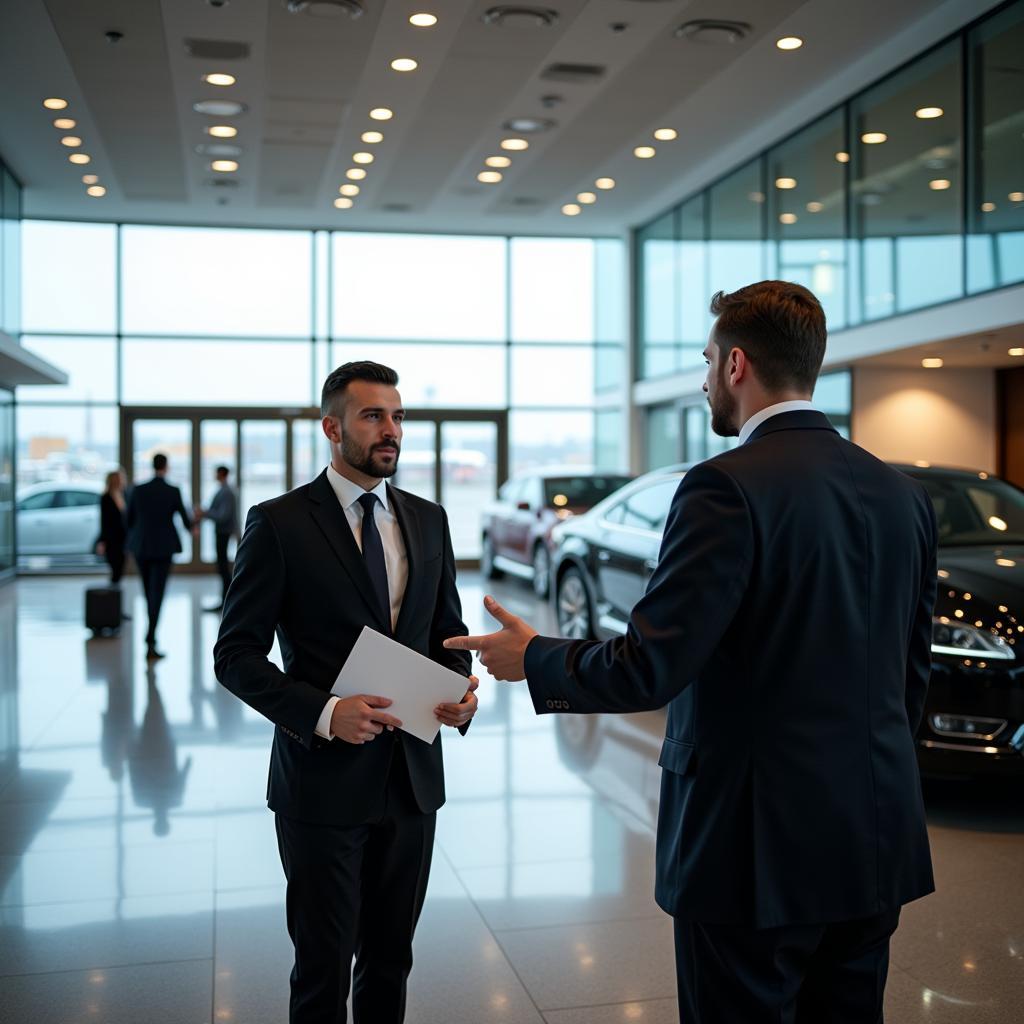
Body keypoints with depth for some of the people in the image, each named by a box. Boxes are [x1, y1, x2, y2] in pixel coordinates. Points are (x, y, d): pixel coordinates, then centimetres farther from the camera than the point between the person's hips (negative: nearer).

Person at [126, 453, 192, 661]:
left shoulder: (138, 490, -2)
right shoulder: (174, 492, -8)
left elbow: (129, 519, 8)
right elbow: (185, 519, 0)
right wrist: (190, 528, 24)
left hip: (141, 547, 3)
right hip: (164, 548, -3)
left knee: (149, 591, 20)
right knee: (157, 594, -5)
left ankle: (152, 633, 34)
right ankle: (150, 643, -15)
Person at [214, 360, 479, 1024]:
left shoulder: (429, 520, 7)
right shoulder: (280, 523, -8)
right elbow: (236, 654, -9)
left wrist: (463, 690, -7)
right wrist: (323, 714, -22)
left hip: (412, 776, 5)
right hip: (324, 778, -4)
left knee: (391, 959, 18)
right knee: (324, 968, 9)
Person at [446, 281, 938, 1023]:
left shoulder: (728, 488, -17)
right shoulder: (902, 493, 5)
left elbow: (647, 671, -20)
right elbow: (912, 673, 11)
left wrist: (532, 658, -3)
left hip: (759, 847, -7)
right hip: (878, 844, 7)